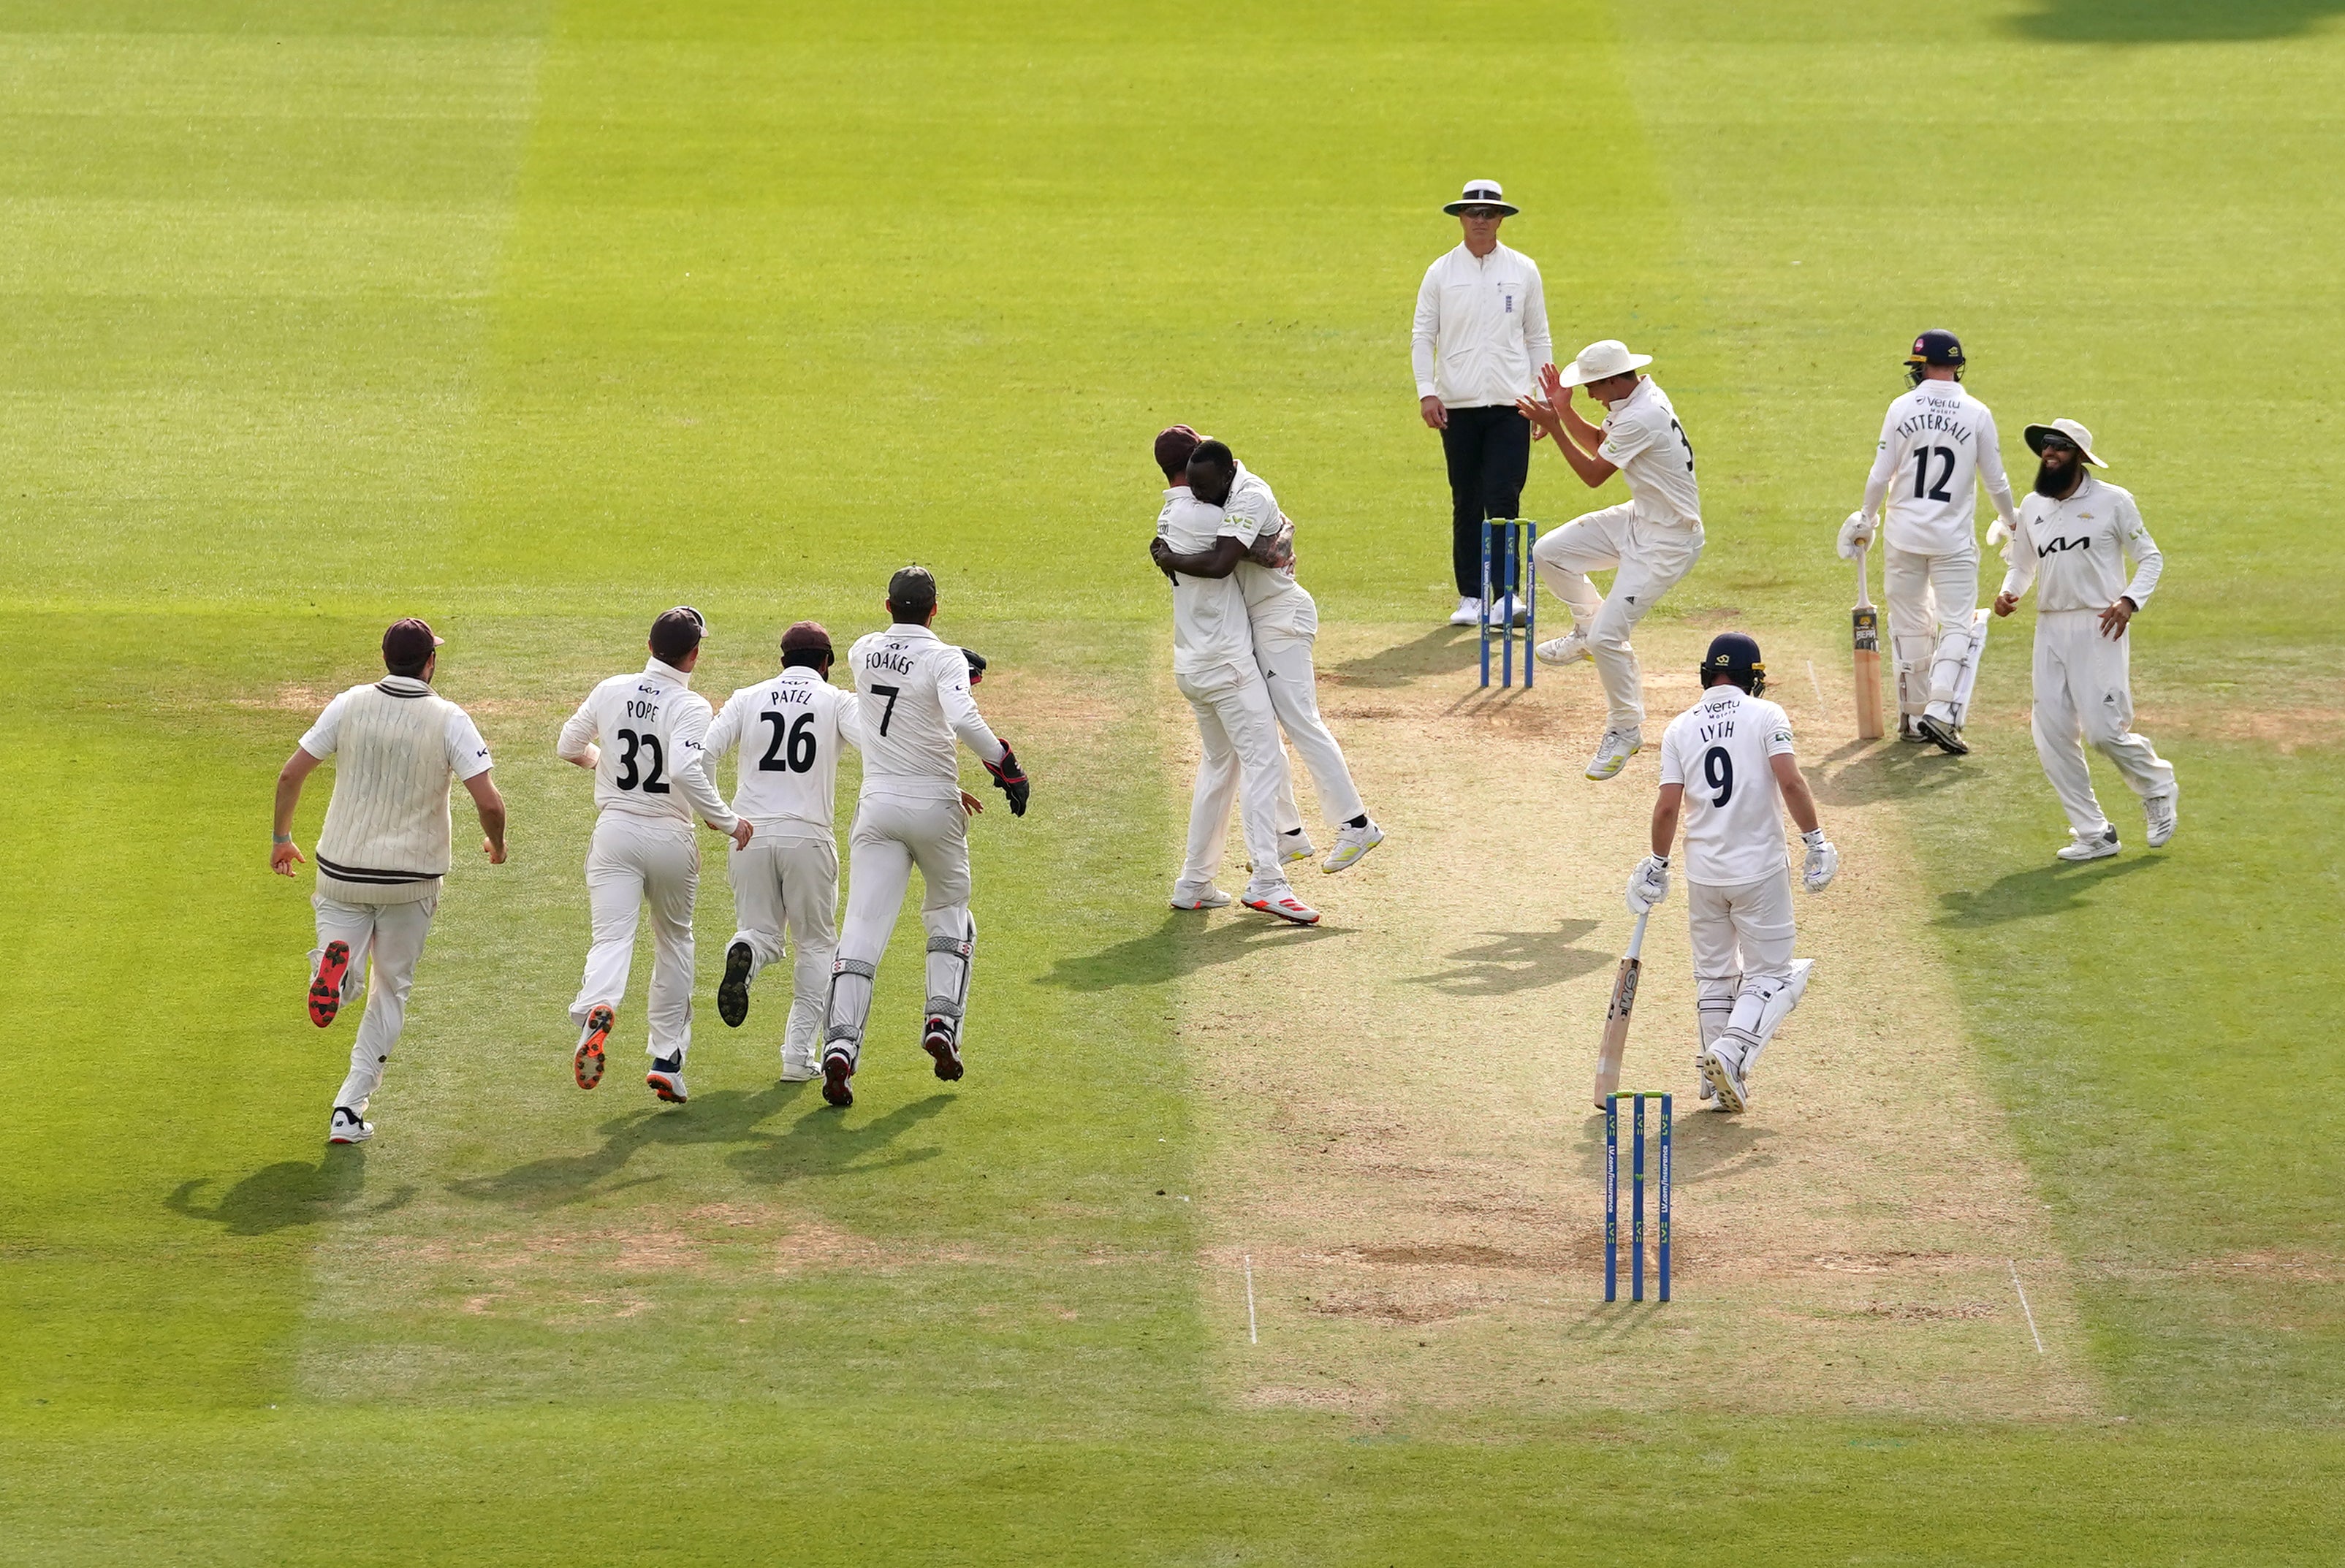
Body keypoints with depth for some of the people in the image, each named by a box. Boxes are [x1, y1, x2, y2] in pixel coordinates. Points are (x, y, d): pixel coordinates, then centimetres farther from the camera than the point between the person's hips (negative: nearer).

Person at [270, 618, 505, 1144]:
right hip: (412, 878, -1)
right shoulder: (449, 720, -9)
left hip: (342, 871, 1)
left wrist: (281, 838, 14)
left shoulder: (349, 706, -3)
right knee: (391, 991, 15)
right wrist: (495, 843, 7)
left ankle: (336, 963, -26)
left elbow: (290, 774, -2)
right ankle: (350, 1110, 7)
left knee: (345, 983, 11)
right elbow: (488, 801, -15)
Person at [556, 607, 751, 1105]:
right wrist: (728, 821, -18)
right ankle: (667, 1060, 19)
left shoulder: (610, 691, 2)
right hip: (670, 839, -2)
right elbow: (685, 770, -28)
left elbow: (567, 747, 12)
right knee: (674, 942, 18)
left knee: (611, 938, -9)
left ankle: (596, 1012, -43)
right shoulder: (689, 706, -13)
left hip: (615, 832, 2)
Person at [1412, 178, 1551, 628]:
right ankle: (1470, 596, 10)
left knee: (1503, 501, -10)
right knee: (1466, 504, 4)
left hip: (1510, 406, -1)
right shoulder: (1441, 273, 6)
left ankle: (1505, 595, -11)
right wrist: (1426, 392, -8)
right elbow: (1422, 336, 5)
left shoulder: (1523, 271, 7)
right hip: (1458, 406, 1)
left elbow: (1538, 339, 11)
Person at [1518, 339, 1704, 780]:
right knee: (1549, 552, 7)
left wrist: (1553, 427, -15)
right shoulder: (1640, 395, 2)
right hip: (1640, 519, 10)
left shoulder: (1642, 417, -29)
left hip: (1667, 543, -10)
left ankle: (1626, 730, 6)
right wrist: (1563, 409, 3)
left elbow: (1593, 474, -19)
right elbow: (1599, 443, 18)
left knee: (1608, 636, -14)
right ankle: (1587, 629, 28)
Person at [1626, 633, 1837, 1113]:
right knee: (1770, 973, 4)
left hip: (1703, 871, 3)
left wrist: (1657, 864, 11)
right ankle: (1731, 1053, -17)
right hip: (1760, 870, -3)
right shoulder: (1765, 716, -5)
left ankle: (1720, 1080, 16)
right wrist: (1815, 840, -8)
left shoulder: (1681, 728, 3)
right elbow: (1790, 781, -16)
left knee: (1713, 975, 16)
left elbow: (1667, 807, 0)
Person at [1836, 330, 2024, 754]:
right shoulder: (1977, 414, -4)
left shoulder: (1901, 409, -3)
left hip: (1904, 534, 2)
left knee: (1909, 626, 13)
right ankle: (1940, 711, -15)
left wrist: (1867, 519, 15)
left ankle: (1912, 717, 18)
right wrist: (2009, 520, 19)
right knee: (1959, 624, 1)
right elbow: (1994, 481, 1)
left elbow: (1880, 475, -2)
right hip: (1953, 538, -2)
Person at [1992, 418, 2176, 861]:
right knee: (2052, 735, -2)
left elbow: (2150, 558, 2)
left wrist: (2130, 601, -15)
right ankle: (2094, 834, 7)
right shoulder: (2032, 508, 13)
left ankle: (2158, 788, 18)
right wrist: (2010, 593, 2)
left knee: (2104, 731, -12)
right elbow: (2022, 566, 25)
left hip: (2099, 628, -6)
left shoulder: (2113, 502, -2)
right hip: (2050, 628, 6)